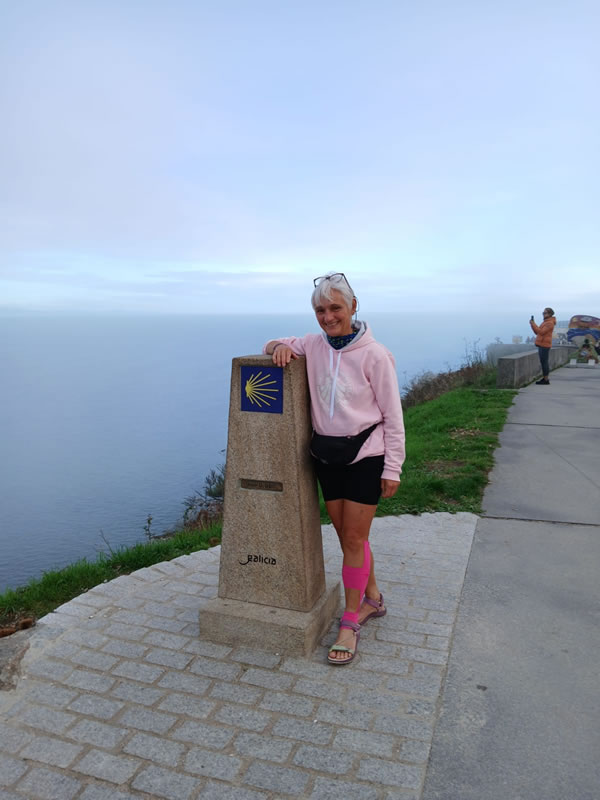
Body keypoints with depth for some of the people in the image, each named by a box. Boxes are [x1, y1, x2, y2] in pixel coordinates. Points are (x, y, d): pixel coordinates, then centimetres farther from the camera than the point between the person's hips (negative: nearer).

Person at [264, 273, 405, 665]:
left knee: (355, 539, 1)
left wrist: (392, 468, -9)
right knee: (347, 537, 15)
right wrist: (279, 347, -7)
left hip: (365, 456, -5)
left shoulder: (374, 354, -13)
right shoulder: (313, 345, 0)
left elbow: (393, 415, -8)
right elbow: (278, 345, 19)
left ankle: (350, 622, 16)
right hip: (327, 455, 5)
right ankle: (373, 598, 36)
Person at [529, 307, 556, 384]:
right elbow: (537, 332, 16)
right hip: (542, 345, 10)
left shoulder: (550, 323, -12)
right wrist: (533, 324, 4)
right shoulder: (545, 322, 19)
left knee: (544, 362, -8)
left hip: (544, 345, -10)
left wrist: (533, 324, -16)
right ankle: (544, 378, 15)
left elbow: (541, 332, -20)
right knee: (544, 362, 11)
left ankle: (546, 380, -5)